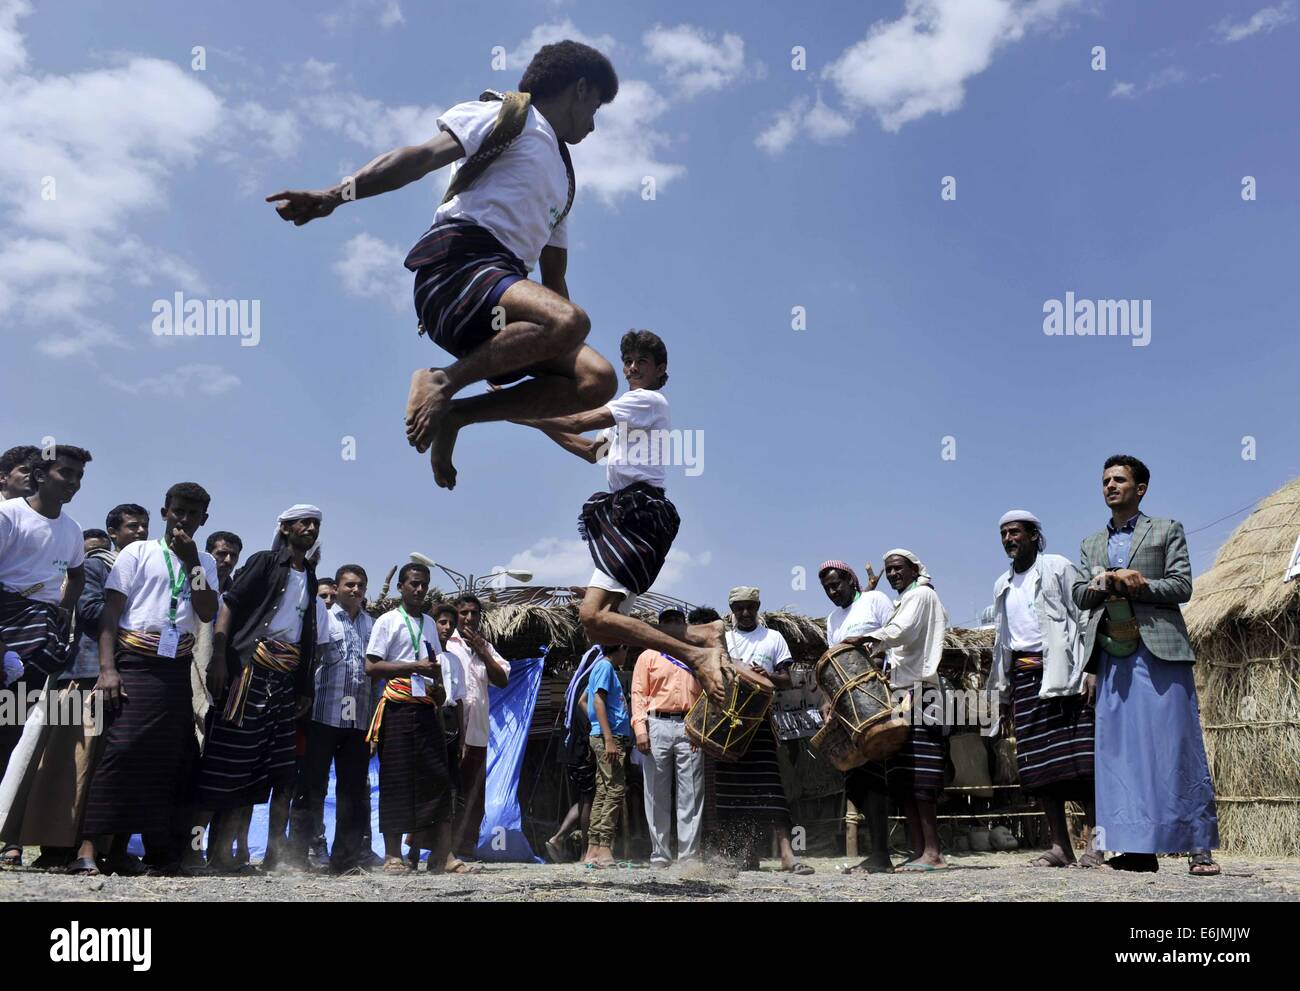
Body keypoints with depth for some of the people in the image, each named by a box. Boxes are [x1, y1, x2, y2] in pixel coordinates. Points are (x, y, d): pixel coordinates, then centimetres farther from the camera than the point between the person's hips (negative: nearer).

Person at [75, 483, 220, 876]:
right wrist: (107, 669, -14)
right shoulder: (138, 552, 5)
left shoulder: (205, 563, 15)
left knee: (164, 756, 2)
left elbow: (208, 614, 0)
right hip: (136, 664, -4)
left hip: (178, 670, 4)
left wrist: (191, 562, -6)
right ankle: (89, 847, -15)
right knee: (122, 748, -16)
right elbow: (109, 611, -2)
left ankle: (120, 849, 10)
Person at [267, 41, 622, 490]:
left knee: (598, 379, -9)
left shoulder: (562, 179, 34)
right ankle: (442, 382, -18)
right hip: (459, 256, -8)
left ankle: (455, 414, -7)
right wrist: (339, 193, -20)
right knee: (569, 322, -34)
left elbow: (554, 280, 33)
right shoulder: (509, 113, 10)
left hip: (506, 279, 8)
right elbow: (426, 154, -6)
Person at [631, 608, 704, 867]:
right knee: (657, 795, 0)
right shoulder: (649, 656, 13)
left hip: (690, 728, 1)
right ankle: (660, 855, 6)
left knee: (691, 796, -3)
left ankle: (689, 855, -1)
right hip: (657, 725, -1)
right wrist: (640, 728, -8)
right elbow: (639, 693, 5)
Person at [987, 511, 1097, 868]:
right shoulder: (1002, 585, 21)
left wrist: (1090, 669, -13)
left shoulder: (1057, 567, 5)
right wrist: (1003, 692, 19)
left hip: (1059, 673, -6)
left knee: (1076, 757, -11)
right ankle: (1060, 846, 3)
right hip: (1022, 677, 6)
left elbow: (1083, 617, -3)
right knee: (1036, 765, 0)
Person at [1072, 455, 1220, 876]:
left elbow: (1181, 586, -1)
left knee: (1177, 748, -6)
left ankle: (1199, 848, -4)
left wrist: (1132, 584, -10)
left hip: (1159, 652, -4)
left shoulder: (1167, 530, 9)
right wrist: (1112, 581, -8)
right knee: (1123, 753, 0)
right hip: (1112, 656, 4)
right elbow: (1080, 595, 11)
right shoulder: (1091, 544, 21)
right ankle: (1139, 848, 2)